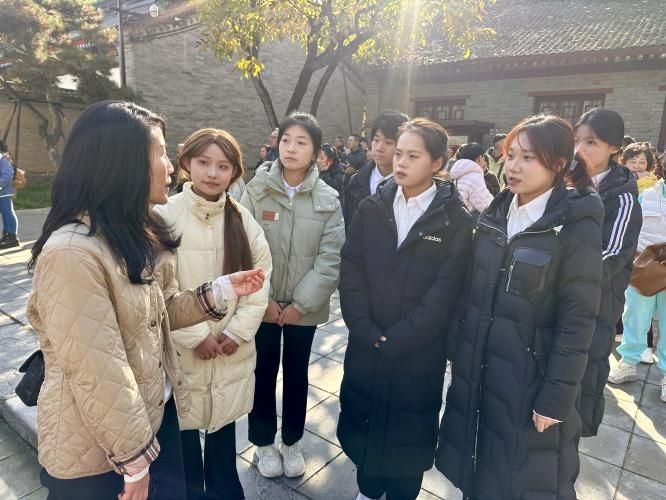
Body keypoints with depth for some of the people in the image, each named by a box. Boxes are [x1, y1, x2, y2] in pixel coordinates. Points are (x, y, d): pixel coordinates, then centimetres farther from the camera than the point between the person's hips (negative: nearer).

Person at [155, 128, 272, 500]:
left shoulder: (243, 218, 0)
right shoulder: (165, 215, -12)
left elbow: (260, 277, 0)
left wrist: (238, 330, -8)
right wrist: (195, 336, -14)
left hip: (232, 350, 3)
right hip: (181, 351, -3)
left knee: (224, 426, 19)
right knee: (184, 429, 12)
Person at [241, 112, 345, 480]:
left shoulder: (327, 199, -5)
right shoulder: (257, 190, -6)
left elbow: (331, 258, -8)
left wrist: (301, 303, -12)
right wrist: (263, 299, -11)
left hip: (304, 307, 1)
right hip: (263, 304, 0)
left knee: (296, 374, 16)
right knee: (263, 373, 13)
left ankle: (292, 442, 38)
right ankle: (264, 442, 36)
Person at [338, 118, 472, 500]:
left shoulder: (456, 220, -8)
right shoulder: (371, 209, 1)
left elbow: (443, 296, -12)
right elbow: (351, 274, -4)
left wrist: (393, 340, -15)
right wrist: (368, 333, -12)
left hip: (418, 353, -3)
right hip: (365, 347, 3)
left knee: (409, 433, 15)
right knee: (363, 422, 19)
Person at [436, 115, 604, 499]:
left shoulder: (576, 226, -14)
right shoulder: (495, 214, 3)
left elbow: (578, 320, -16)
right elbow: (474, 291, 7)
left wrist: (556, 397, -16)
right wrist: (461, 351, 8)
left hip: (531, 376, -5)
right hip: (478, 366, 5)